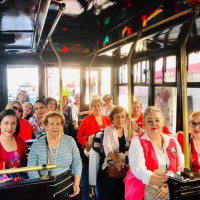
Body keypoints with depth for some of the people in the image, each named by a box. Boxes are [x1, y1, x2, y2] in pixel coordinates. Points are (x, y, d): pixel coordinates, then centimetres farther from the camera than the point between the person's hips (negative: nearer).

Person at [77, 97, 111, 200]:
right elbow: (79, 135, -6)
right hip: (89, 151, -4)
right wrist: (86, 144, -22)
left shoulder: (107, 119, 5)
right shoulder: (87, 119, -5)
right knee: (86, 176, 5)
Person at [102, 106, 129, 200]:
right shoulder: (108, 130, 3)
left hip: (127, 162, 2)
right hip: (112, 162, -2)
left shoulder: (129, 129, 10)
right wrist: (118, 161, -24)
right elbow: (108, 149, -11)